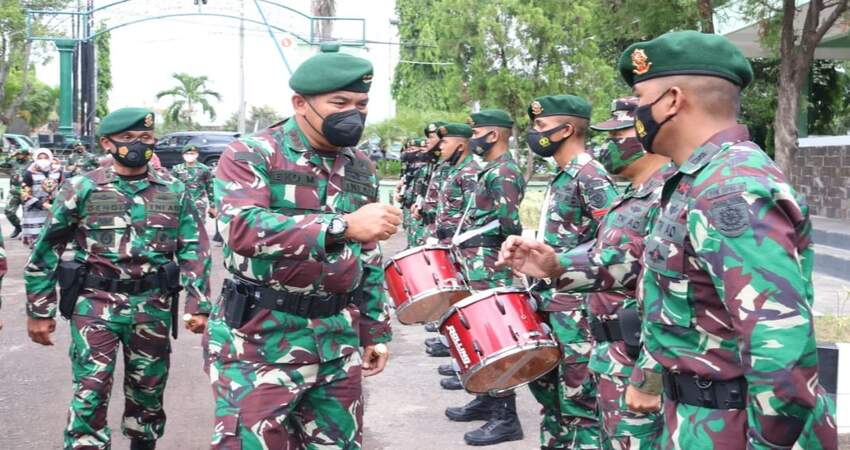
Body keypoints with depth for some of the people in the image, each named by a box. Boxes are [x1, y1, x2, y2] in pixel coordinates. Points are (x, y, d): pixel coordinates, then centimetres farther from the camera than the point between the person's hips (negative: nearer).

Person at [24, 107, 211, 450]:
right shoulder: (82, 189, 0)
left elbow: (194, 250, 7)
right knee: (90, 392, -10)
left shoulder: (174, 193, 7)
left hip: (153, 308, 3)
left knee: (148, 393, 13)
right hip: (96, 305, -2)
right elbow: (45, 251, 4)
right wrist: (38, 311, 3)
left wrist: (197, 304, -4)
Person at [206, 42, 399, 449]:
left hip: (339, 340, 6)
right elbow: (241, 228, -25)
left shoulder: (361, 169, 11)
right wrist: (343, 226, -31)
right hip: (259, 340, -6)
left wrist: (375, 330, 16)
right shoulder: (250, 155, -8)